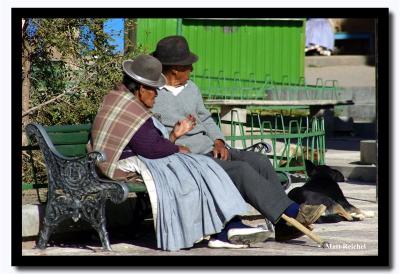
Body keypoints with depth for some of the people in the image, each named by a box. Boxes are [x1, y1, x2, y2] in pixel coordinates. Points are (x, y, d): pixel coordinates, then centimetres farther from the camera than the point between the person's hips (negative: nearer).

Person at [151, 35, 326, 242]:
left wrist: (218, 141, 5)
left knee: (259, 161, -13)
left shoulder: (190, 88, 18)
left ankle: (284, 226, -15)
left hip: (210, 150, 8)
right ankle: (291, 213, -26)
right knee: (242, 170, -26)